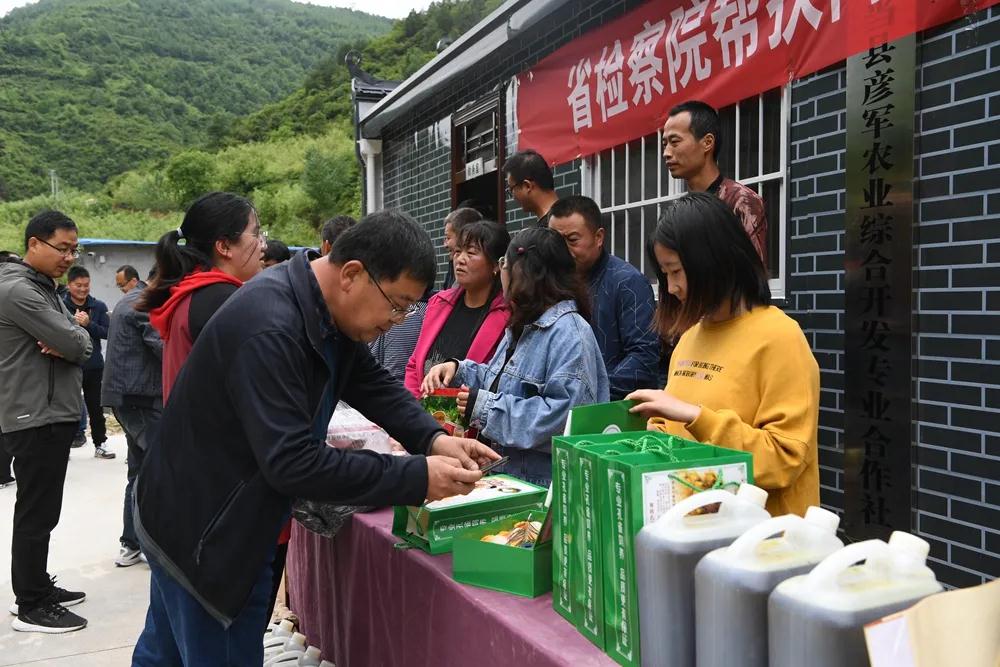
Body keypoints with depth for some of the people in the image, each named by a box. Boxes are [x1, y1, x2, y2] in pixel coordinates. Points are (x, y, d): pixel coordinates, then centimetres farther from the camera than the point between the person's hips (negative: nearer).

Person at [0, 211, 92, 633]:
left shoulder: (44, 289, 16)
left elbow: (85, 345, 10)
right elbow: (73, 343, -21)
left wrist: (66, 343, -11)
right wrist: (68, 342, 1)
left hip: (51, 415, 10)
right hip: (35, 419, -10)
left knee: (39, 510, 17)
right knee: (37, 514, -2)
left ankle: (37, 588, 28)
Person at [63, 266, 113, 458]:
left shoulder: (99, 306, 3)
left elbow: (106, 332, -3)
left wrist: (88, 323, -17)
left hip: (94, 365, 2)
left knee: (95, 407, 11)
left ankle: (100, 444, 20)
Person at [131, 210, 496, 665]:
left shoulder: (328, 311, -1)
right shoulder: (269, 328, -32)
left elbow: (375, 385, 7)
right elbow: (292, 462, -34)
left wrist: (432, 439, -11)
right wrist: (416, 478, -31)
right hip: (198, 532, -9)